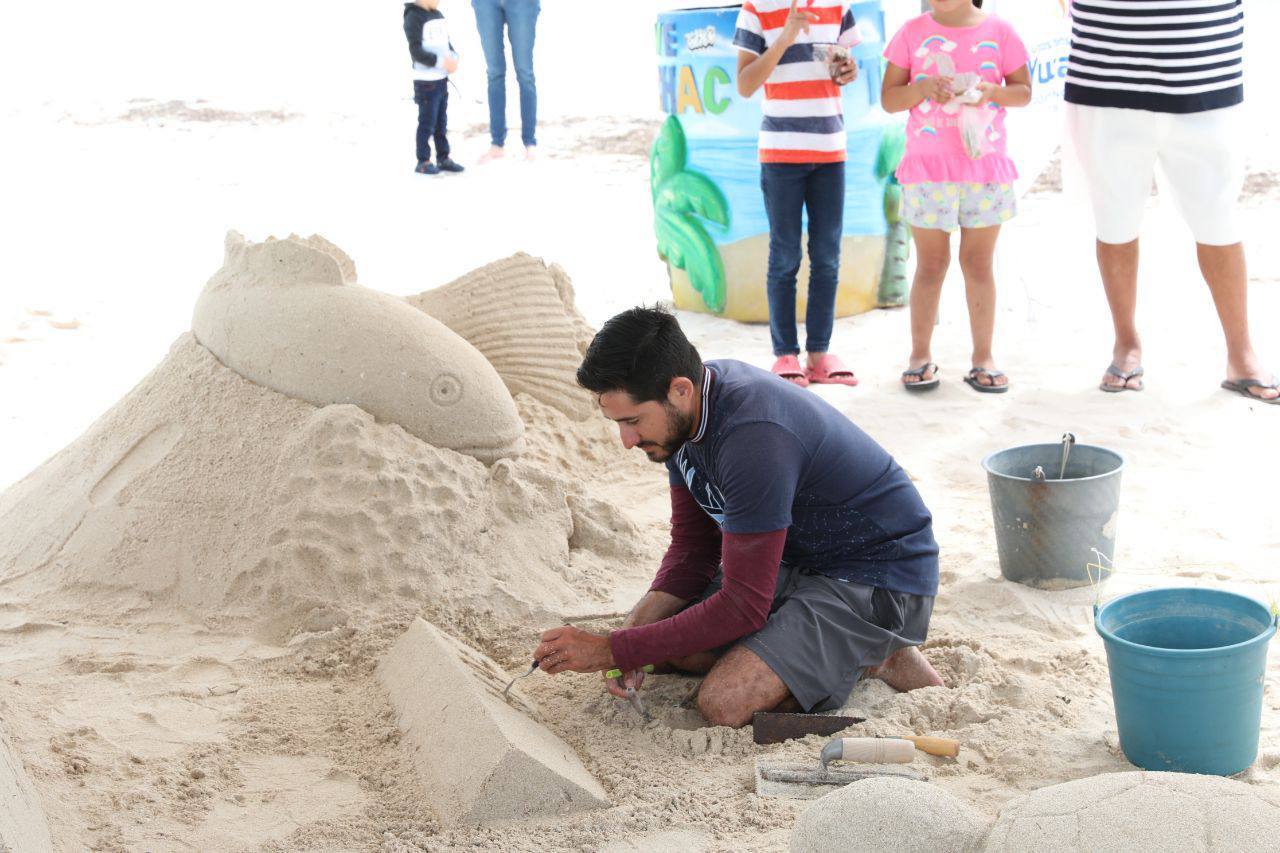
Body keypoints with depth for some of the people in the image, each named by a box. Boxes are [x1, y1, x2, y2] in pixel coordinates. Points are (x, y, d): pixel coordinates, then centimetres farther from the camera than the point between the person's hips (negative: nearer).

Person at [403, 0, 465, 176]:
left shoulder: (438, 16, 11)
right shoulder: (413, 17, -12)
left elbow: (447, 42, 15)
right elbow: (416, 51, -19)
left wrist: (453, 58, -6)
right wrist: (441, 62, -24)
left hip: (442, 80, 7)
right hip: (426, 81, -7)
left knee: (441, 123, 13)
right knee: (427, 123, -3)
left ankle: (443, 158, 20)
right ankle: (423, 161, 5)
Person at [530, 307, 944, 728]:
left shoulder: (754, 439, -33)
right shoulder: (679, 410, -5)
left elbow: (743, 606, -28)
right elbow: (692, 548, 4)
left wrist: (612, 650, -25)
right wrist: (631, 636, -14)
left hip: (880, 581, -9)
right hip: (799, 561, 9)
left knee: (724, 702, -24)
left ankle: (877, 660, -2)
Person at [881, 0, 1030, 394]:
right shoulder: (913, 32, 2)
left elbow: (1023, 91, 7)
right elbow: (888, 98, 2)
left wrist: (991, 90, -13)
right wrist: (923, 88, -17)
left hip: (985, 165, 1)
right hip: (928, 169, 0)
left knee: (979, 264, 7)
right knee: (931, 265, 5)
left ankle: (983, 357, 14)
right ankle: (920, 355, 15)